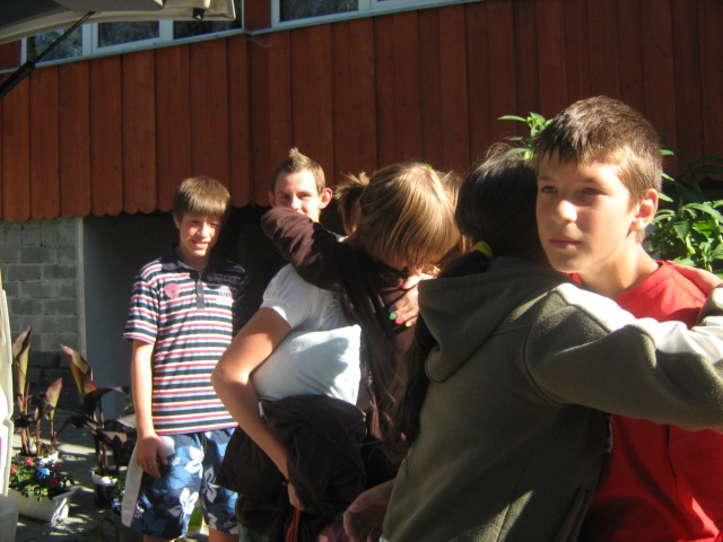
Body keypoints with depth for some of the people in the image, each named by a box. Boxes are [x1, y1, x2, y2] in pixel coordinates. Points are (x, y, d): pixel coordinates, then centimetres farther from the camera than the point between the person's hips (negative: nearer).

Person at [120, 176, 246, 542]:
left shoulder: (235, 278, 10)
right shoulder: (154, 276, 0)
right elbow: (141, 356, -1)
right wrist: (145, 431, -4)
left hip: (228, 427, 3)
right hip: (171, 429, -3)